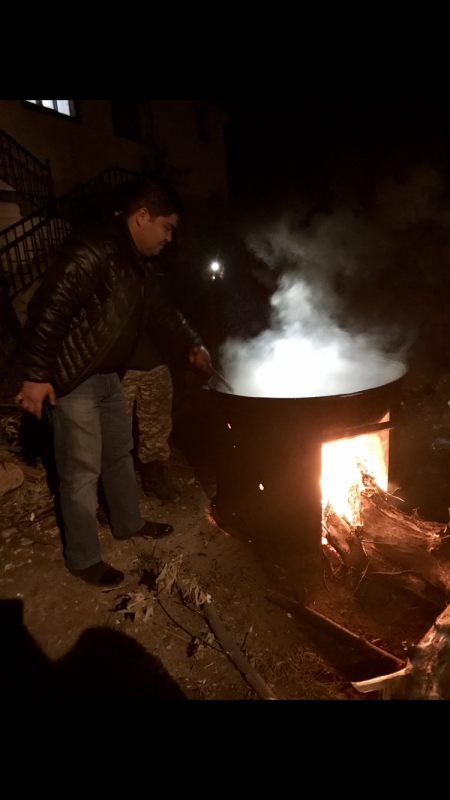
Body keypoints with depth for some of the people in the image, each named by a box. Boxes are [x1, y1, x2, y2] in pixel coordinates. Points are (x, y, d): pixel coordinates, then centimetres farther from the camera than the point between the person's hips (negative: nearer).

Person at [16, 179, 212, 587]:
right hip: (72, 379, -10)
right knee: (83, 471, 0)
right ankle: (83, 559, 20)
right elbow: (48, 309, -25)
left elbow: (161, 310, 22)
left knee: (120, 452, 20)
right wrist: (36, 375, -25)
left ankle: (128, 522, 42)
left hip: (109, 376, 10)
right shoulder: (92, 251, -21)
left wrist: (192, 345, 16)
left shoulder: (138, 266, 10)